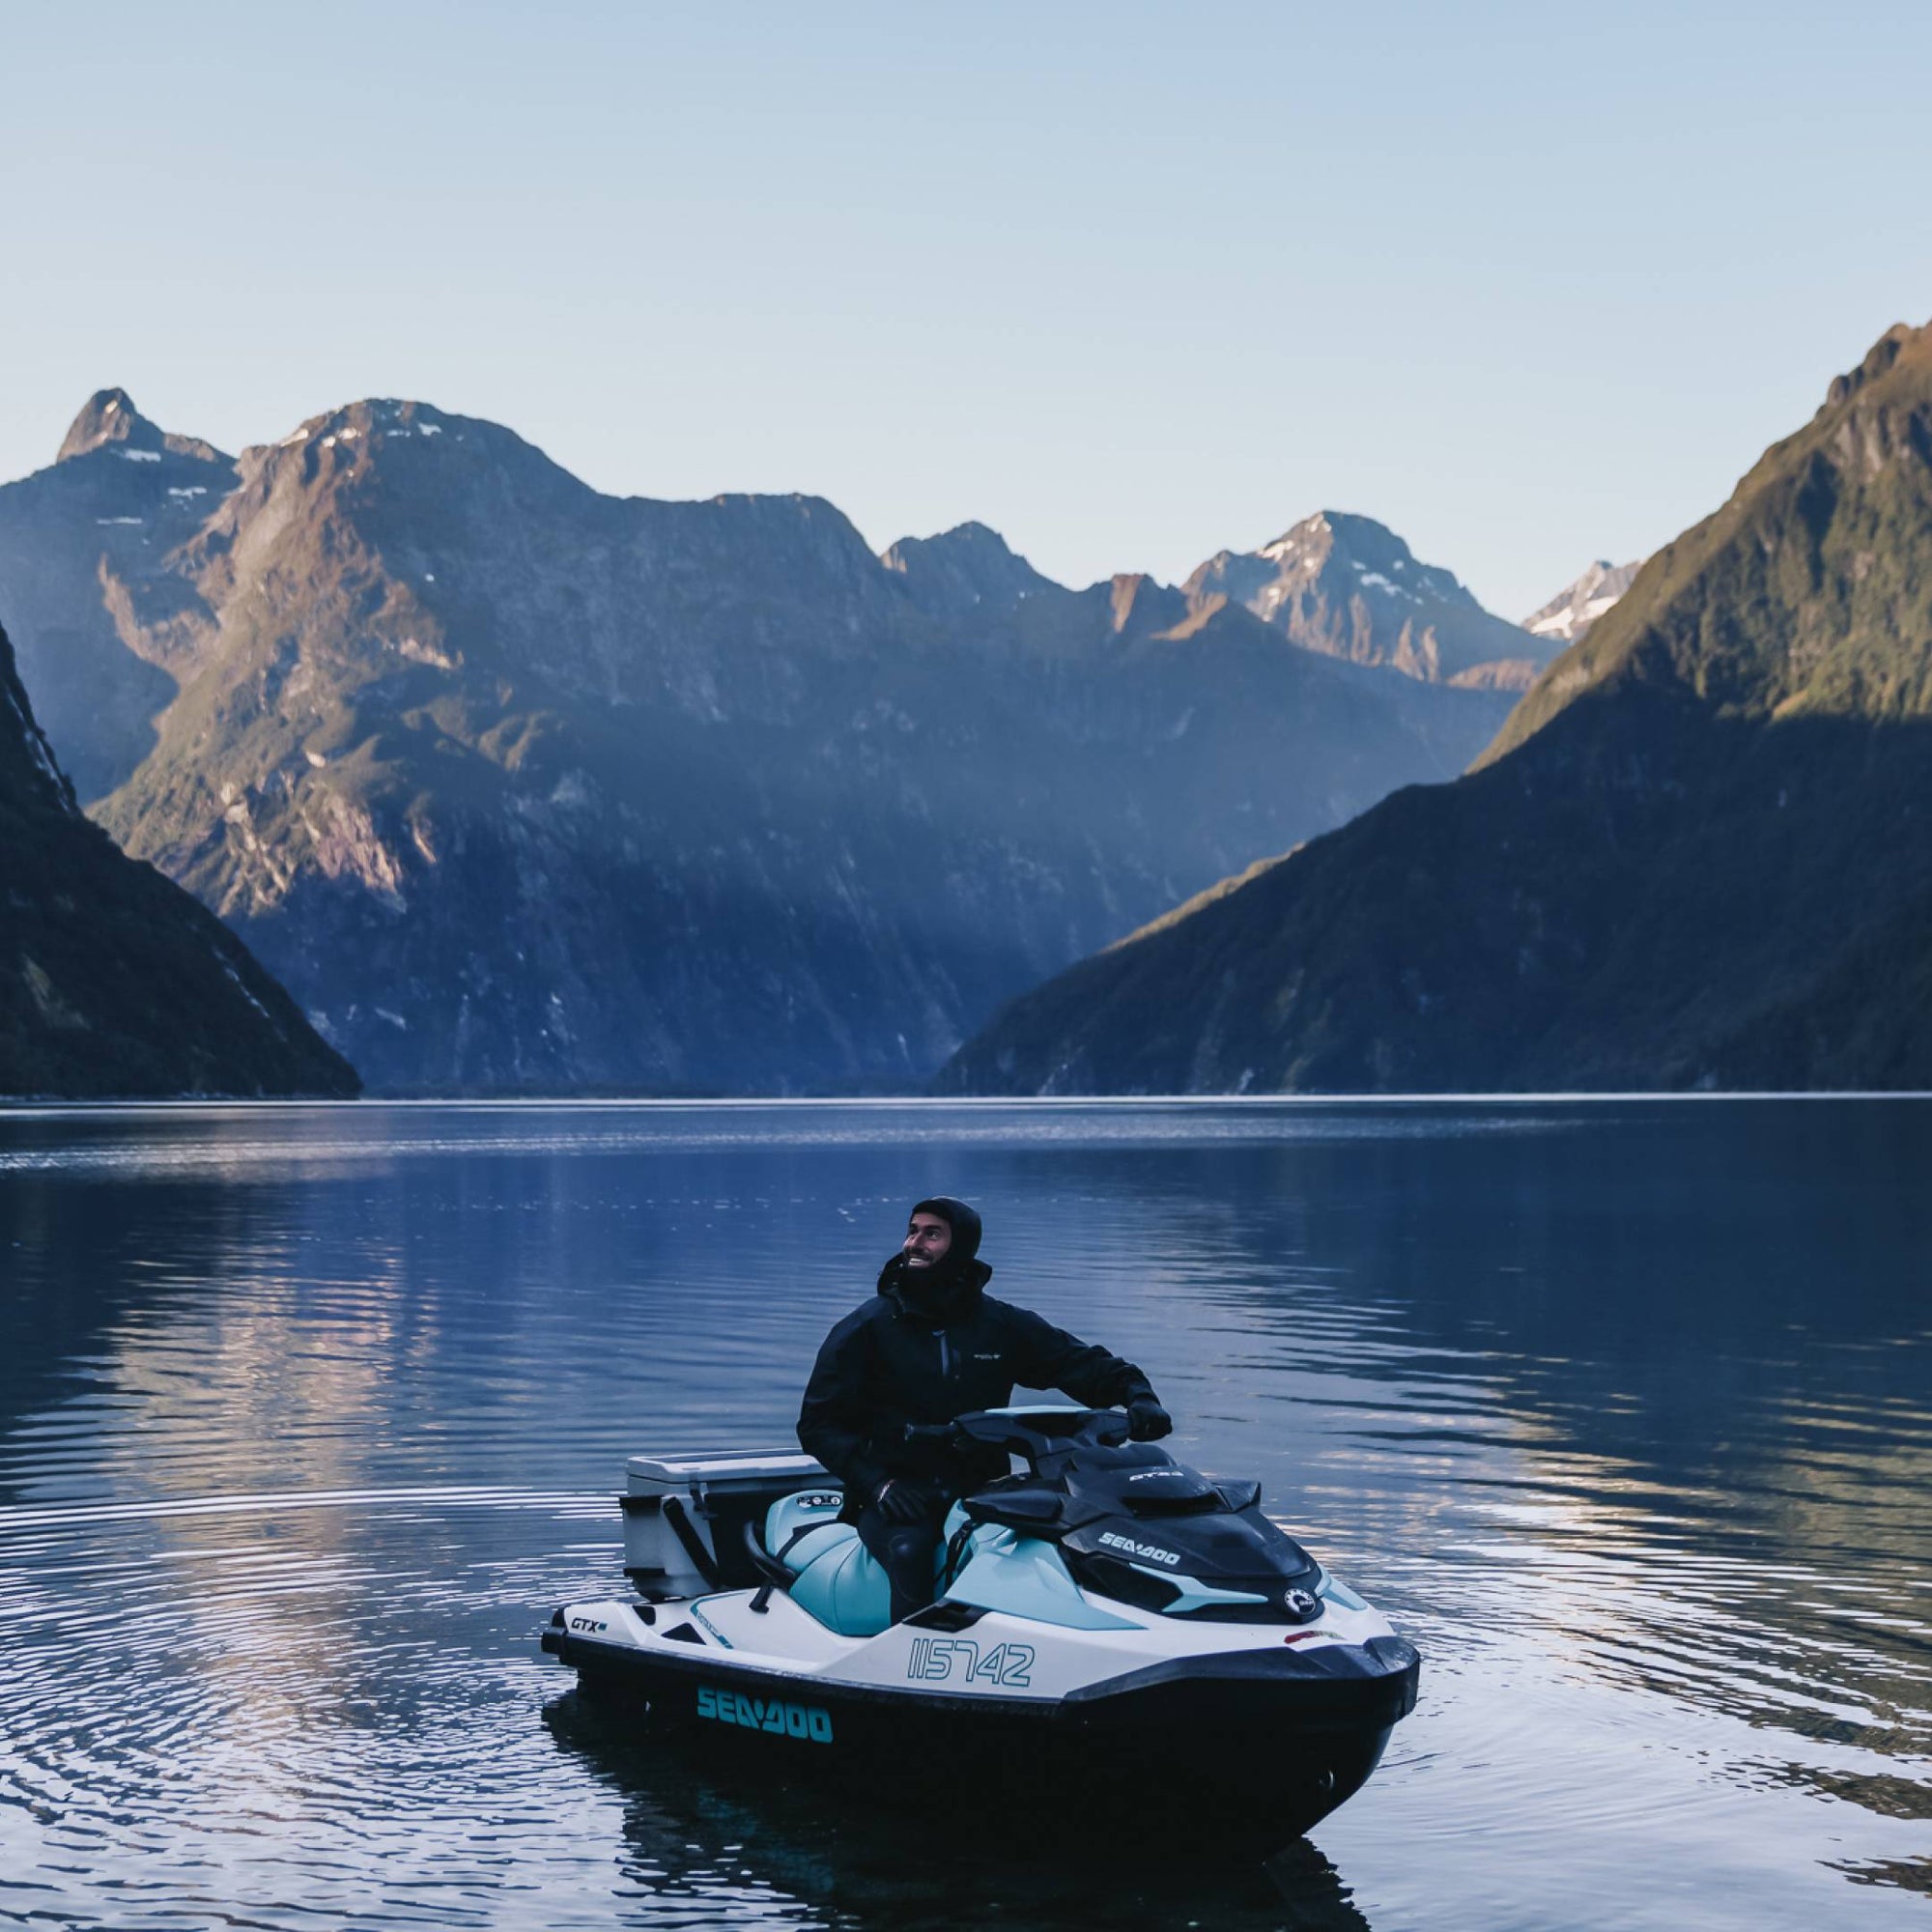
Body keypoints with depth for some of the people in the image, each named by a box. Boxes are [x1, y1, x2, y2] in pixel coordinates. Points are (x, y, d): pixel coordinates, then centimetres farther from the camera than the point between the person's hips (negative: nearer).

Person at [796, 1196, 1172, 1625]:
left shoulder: (1003, 1326, 10)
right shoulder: (866, 1329, 4)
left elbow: (1084, 1364, 9)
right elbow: (819, 1423, 1)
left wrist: (1137, 1396, -13)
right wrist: (877, 1484, -14)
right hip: (896, 1502, -2)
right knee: (909, 1550, -36)